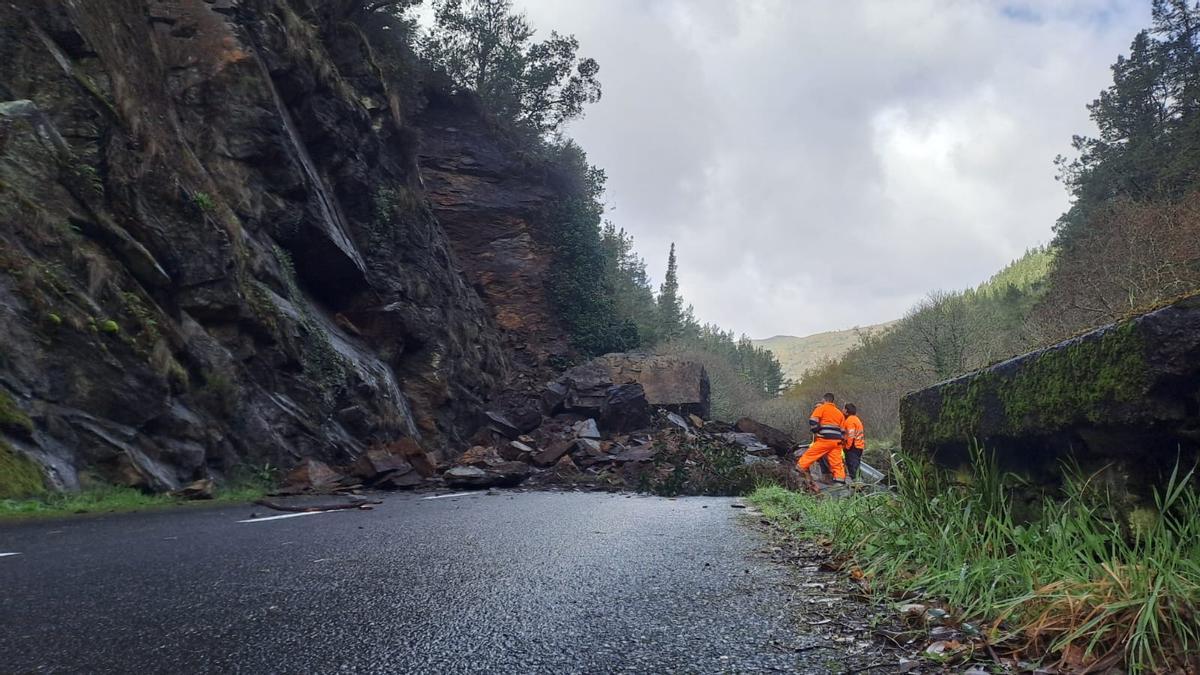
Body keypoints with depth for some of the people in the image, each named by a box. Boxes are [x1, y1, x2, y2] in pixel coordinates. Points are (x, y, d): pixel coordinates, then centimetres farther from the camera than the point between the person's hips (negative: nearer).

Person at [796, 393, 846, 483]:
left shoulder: (821, 408, 5)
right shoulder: (840, 413, 23)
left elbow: (813, 421, -8)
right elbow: (843, 431, 21)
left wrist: (816, 431, 2)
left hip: (824, 439, -5)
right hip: (837, 441, 6)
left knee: (809, 455, 2)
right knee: (836, 461, 6)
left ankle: (800, 468, 4)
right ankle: (840, 478, 3)